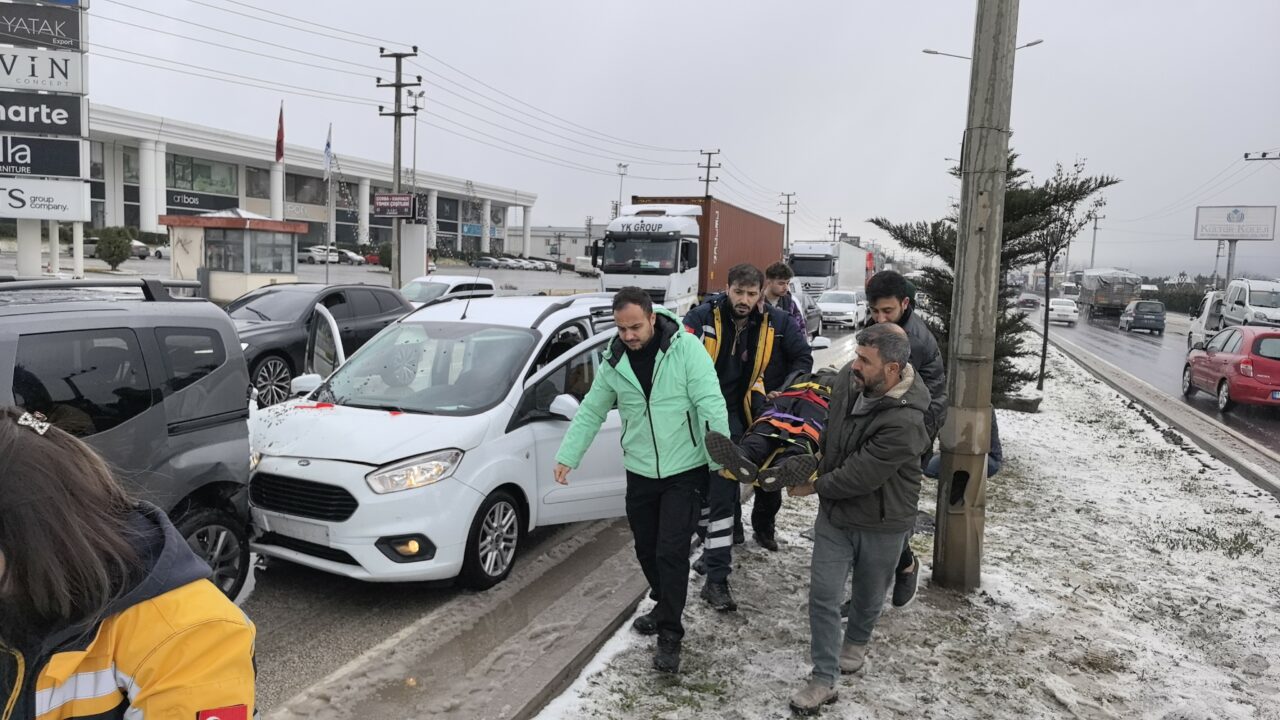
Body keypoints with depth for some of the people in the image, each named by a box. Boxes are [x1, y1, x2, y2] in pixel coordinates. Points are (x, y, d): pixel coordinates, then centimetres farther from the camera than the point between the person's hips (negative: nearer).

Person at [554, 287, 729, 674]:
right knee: (646, 550, 15)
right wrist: (567, 456, 3)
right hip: (640, 472, 5)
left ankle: (669, 635, 9)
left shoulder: (686, 348, -15)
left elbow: (711, 405, -16)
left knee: (671, 553, -6)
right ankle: (664, 607, 41)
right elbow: (590, 413, 9)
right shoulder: (614, 362, 0)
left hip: (685, 471, -5)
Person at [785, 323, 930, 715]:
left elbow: (860, 476, -27)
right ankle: (823, 680, 16)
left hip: (881, 523, -4)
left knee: (868, 596, 20)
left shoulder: (904, 421, -33)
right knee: (823, 596, 3)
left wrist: (813, 487, -14)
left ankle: (856, 642, 50)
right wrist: (814, 456, 9)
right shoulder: (849, 377, -13)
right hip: (834, 512, 5)